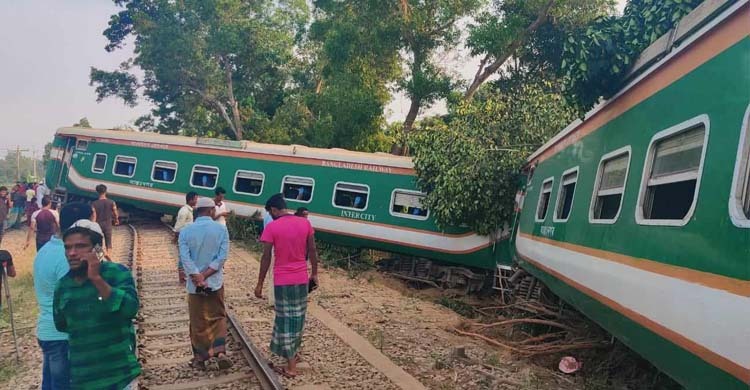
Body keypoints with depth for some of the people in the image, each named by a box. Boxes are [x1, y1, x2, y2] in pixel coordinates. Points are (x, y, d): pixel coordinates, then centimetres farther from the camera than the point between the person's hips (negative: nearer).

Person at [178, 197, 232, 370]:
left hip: (194, 284, 1)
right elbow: (223, 255, -13)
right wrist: (205, 275, -13)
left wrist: (197, 278, -14)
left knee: (198, 322, 13)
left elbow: (184, 257, -13)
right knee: (218, 317, 15)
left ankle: (200, 357, 21)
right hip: (215, 282, 0)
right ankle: (220, 352, 0)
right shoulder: (221, 229, -6)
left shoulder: (185, 231, -4)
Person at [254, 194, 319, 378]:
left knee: (286, 321, 5)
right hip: (302, 279, 4)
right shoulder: (305, 223, 0)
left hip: (282, 281, -4)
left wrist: (260, 284, -2)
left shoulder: (272, 227, -11)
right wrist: (315, 274, 14)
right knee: (297, 318, 19)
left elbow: (266, 258, -10)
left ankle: (291, 367, 9)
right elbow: (312, 251, 4)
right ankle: (294, 354, 34)